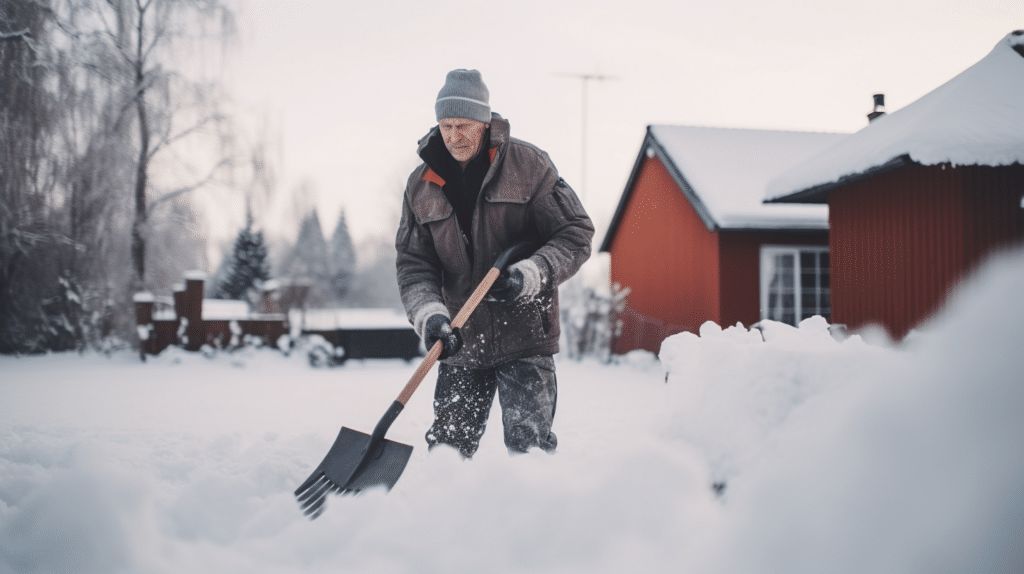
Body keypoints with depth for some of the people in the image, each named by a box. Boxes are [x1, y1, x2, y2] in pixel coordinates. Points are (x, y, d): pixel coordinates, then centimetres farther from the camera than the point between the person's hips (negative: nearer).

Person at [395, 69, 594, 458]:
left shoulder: (527, 164, -4)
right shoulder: (421, 185, 5)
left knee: (530, 446, -6)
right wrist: (431, 316, -16)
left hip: (524, 335, -3)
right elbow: (413, 265, 3)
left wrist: (530, 276, -19)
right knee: (447, 446, 7)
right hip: (461, 339, 3)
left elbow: (576, 233, -4)